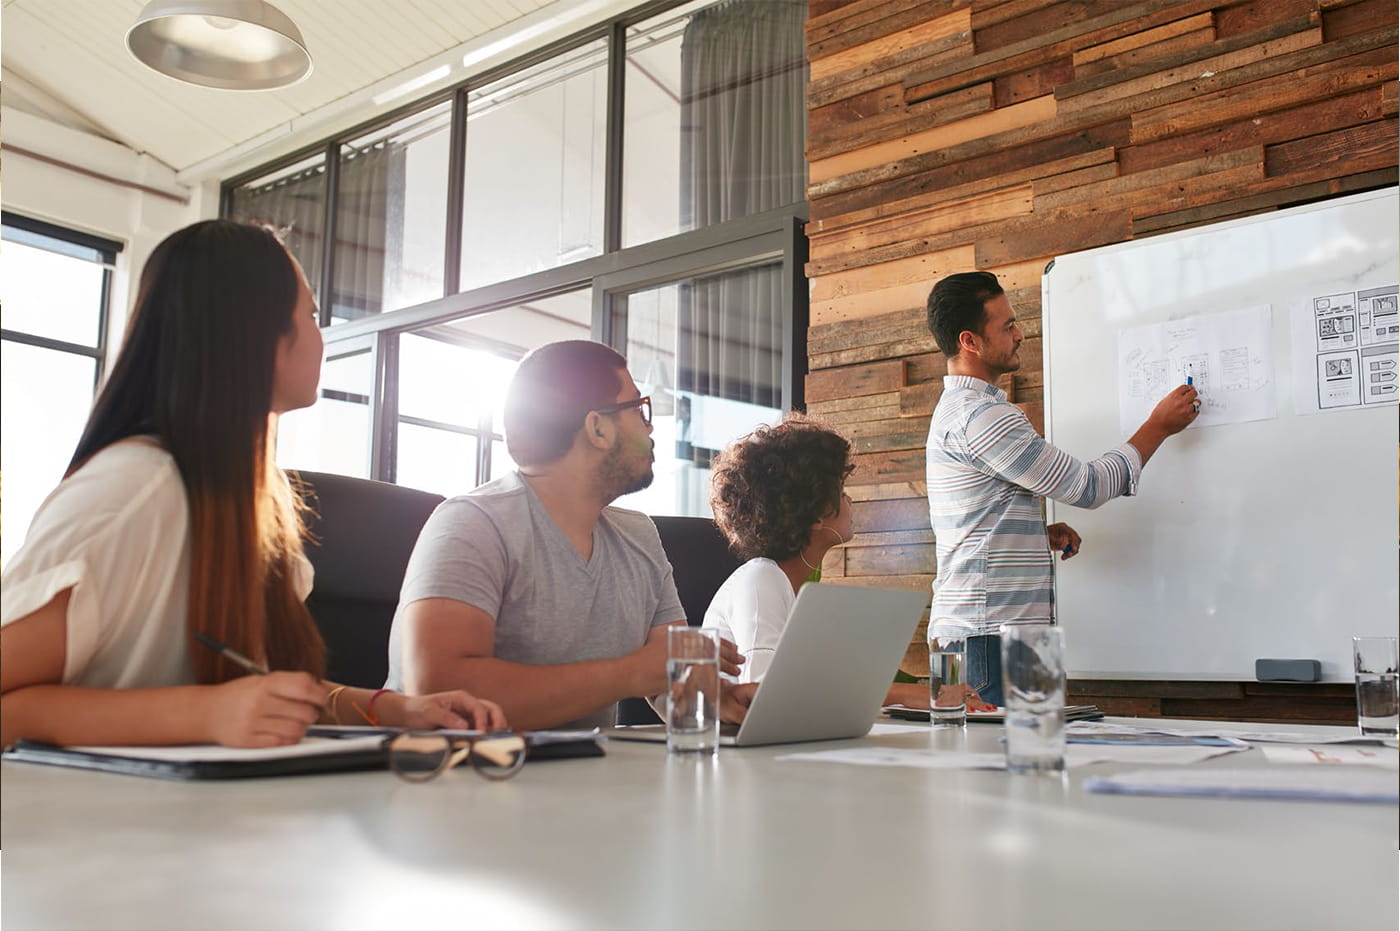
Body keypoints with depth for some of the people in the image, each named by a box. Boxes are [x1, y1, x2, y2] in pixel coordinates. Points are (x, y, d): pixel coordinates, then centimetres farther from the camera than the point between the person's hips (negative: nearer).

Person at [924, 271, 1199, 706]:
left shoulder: (955, 409, 20)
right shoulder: (978, 414, -14)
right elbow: (1087, 486, -10)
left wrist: (1040, 534, 11)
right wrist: (1159, 426, 4)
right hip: (988, 635, -10)